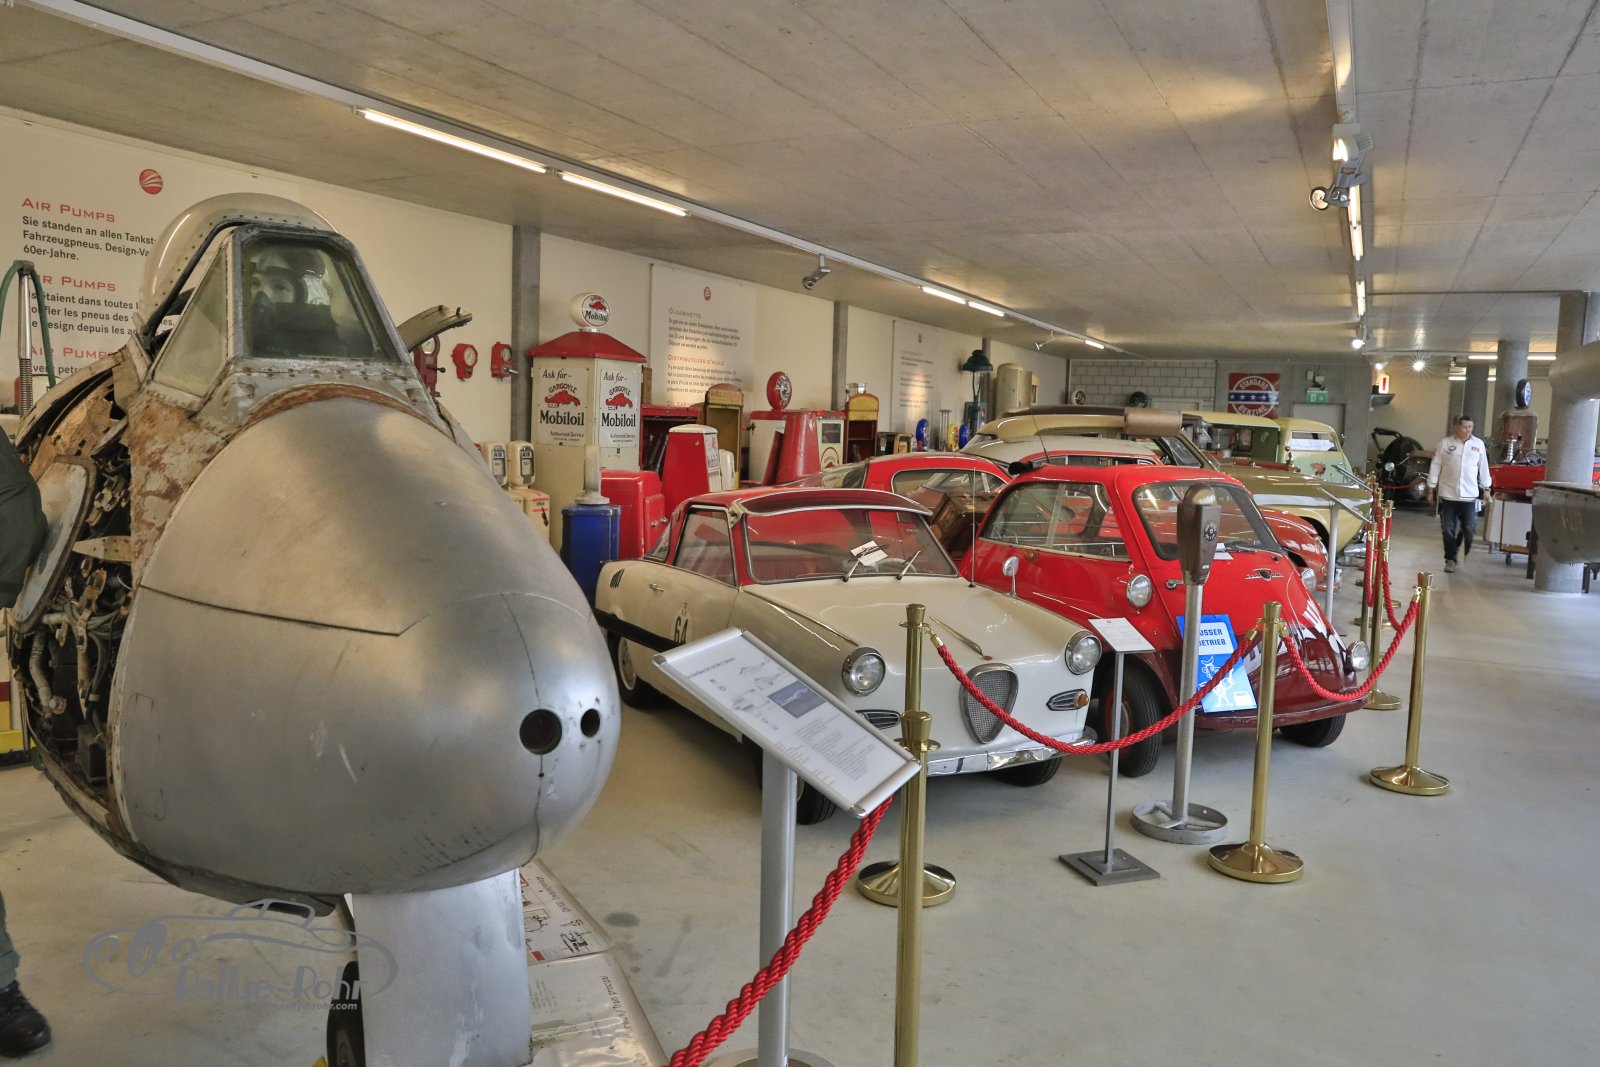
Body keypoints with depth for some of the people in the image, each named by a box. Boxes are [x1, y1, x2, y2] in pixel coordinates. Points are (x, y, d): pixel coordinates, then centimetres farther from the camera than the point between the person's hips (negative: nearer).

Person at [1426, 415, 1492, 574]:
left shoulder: (1478, 444, 5)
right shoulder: (1445, 442, 0)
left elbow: (1483, 467, 12)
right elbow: (1435, 466, 2)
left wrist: (1486, 489, 13)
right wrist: (1431, 488, 1)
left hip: (1469, 494, 1)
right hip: (1448, 493, -1)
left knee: (1469, 529, -1)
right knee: (1448, 530, 3)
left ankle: (1466, 558, 19)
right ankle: (1450, 559, 13)